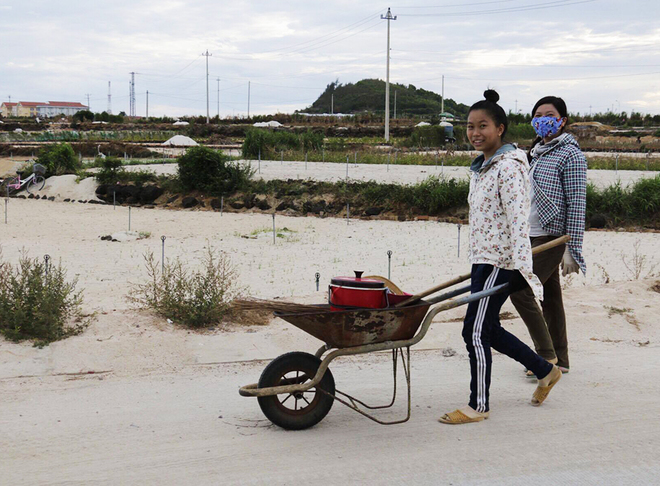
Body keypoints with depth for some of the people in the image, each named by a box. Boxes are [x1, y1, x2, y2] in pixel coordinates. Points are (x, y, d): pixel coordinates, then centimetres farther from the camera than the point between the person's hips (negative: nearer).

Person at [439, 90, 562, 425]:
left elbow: (517, 220, -21)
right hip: (482, 259, 10)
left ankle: (478, 406, 7)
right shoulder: (480, 167, 14)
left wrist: (522, 269, -26)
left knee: (475, 331, -6)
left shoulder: (508, 167, -14)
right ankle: (545, 371, 31)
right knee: (487, 329, 15)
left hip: (500, 262, -10)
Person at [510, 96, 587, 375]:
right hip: (533, 237, 8)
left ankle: (547, 355, -4)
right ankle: (560, 359, 18)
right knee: (550, 296, 11)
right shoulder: (537, 152, 15)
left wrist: (572, 249, -18)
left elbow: (577, 204, -14)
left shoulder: (570, 154, -10)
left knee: (521, 291, -14)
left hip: (553, 236, -8)